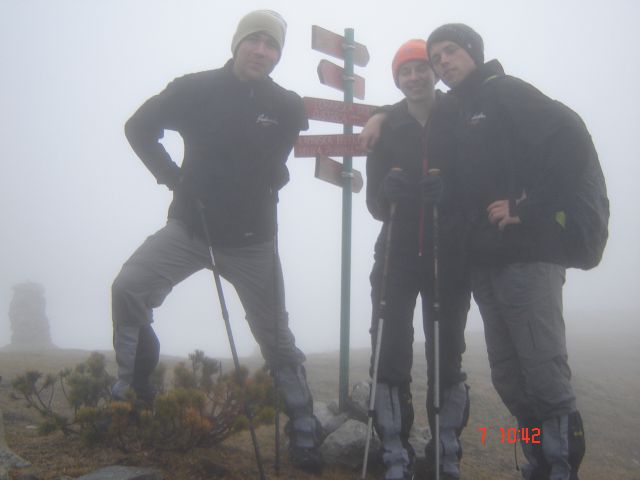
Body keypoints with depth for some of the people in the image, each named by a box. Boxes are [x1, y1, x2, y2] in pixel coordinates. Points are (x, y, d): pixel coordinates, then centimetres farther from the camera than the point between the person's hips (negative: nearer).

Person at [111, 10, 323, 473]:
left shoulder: (288, 106, -5)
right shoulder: (196, 89, -6)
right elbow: (140, 128, 5)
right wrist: (172, 176, -2)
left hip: (252, 239, 0)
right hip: (189, 226, 0)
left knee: (277, 340, 5)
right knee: (129, 287, -20)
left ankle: (304, 437, 19)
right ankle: (132, 388, 2)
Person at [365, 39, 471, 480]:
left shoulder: (461, 120, 2)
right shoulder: (387, 127, 6)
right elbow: (375, 203, 5)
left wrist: (449, 194, -21)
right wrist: (386, 192, -18)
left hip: (449, 256, -1)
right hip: (397, 254, 1)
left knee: (447, 357, 4)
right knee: (390, 357, -3)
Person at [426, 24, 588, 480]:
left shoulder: (504, 91, 0)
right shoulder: (454, 113, 21)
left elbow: (571, 138, -14)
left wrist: (528, 208, -17)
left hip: (527, 254, -8)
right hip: (486, 261, 8)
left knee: (545, 371, -8)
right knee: (508, 376, 9)